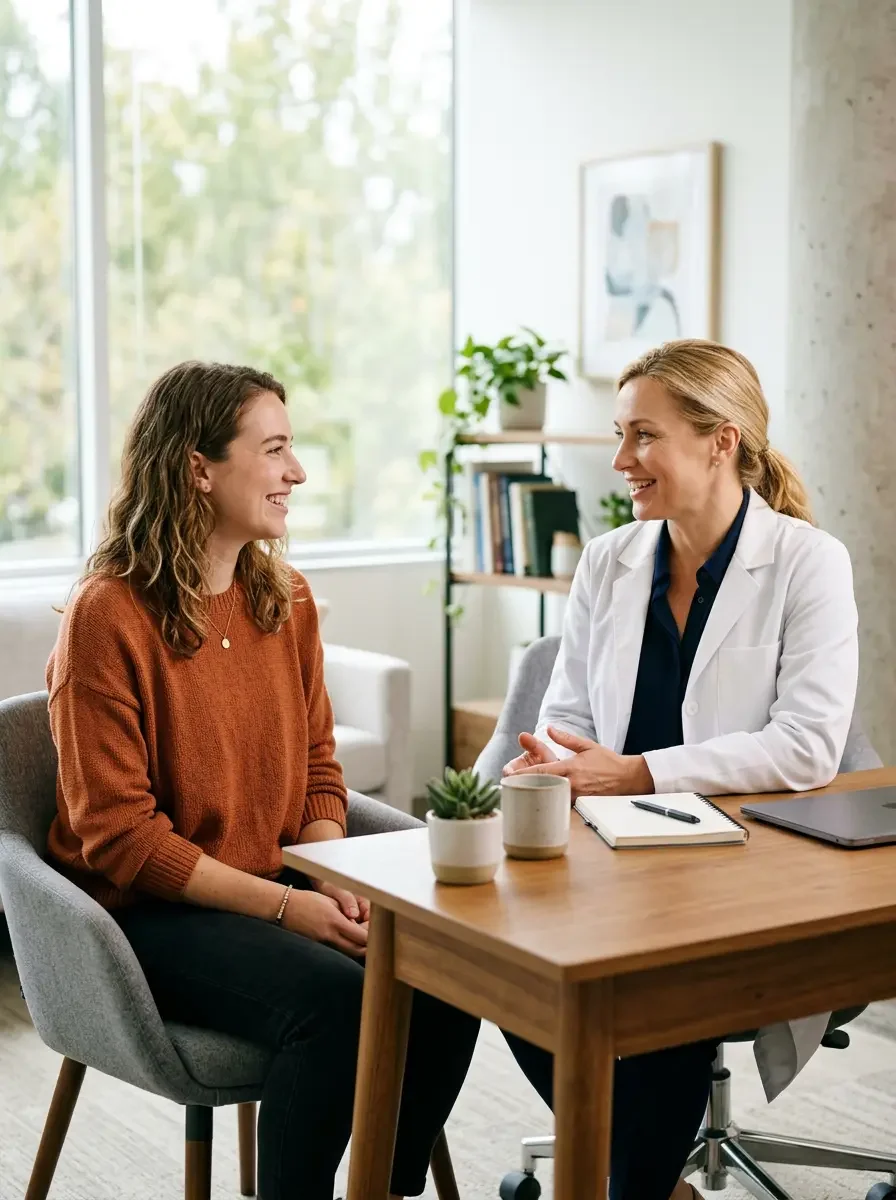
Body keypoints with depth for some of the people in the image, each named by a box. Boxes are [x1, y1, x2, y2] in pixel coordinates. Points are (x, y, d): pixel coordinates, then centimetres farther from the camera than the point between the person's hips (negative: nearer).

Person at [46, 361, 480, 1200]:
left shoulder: (286, 599, 7)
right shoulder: (108, 616, -14)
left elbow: (318, 768, 11)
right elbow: (117, 833, -15)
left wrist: (331, 880, -9)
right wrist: (285, 906, -20)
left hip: (280, 889, 6)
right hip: (149, 910, -6)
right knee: (333, 996, -30)